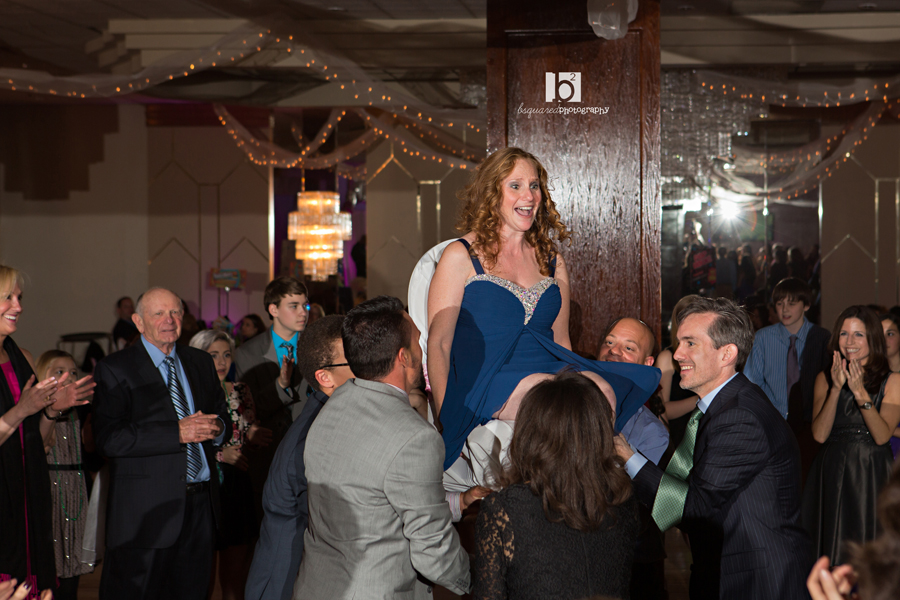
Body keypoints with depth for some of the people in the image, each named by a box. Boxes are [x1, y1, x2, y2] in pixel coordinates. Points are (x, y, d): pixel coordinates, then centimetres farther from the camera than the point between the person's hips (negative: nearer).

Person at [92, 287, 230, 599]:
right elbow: (109, 438, -16)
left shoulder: (201, 362, 14)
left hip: (201, 503, 5)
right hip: (145, 511, -5)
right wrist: (177, 433, -21)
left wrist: (215, 427, -5)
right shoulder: (116, 369, -6)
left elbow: (221, 413, 21)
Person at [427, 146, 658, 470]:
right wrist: (445, 418, -13)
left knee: (600, 391, -30)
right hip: (485, 380, -4)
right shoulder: (460, 256, 4)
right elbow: (438, 344, -1)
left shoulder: (552, 260, 20)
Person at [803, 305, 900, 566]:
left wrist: (860, 393, -22)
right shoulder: (825, 378, 6)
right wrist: (836, 388, -14)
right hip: (831, 474, 2)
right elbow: (820, 434, -5)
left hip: (872, 475, -2)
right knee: (831, 550, 4)